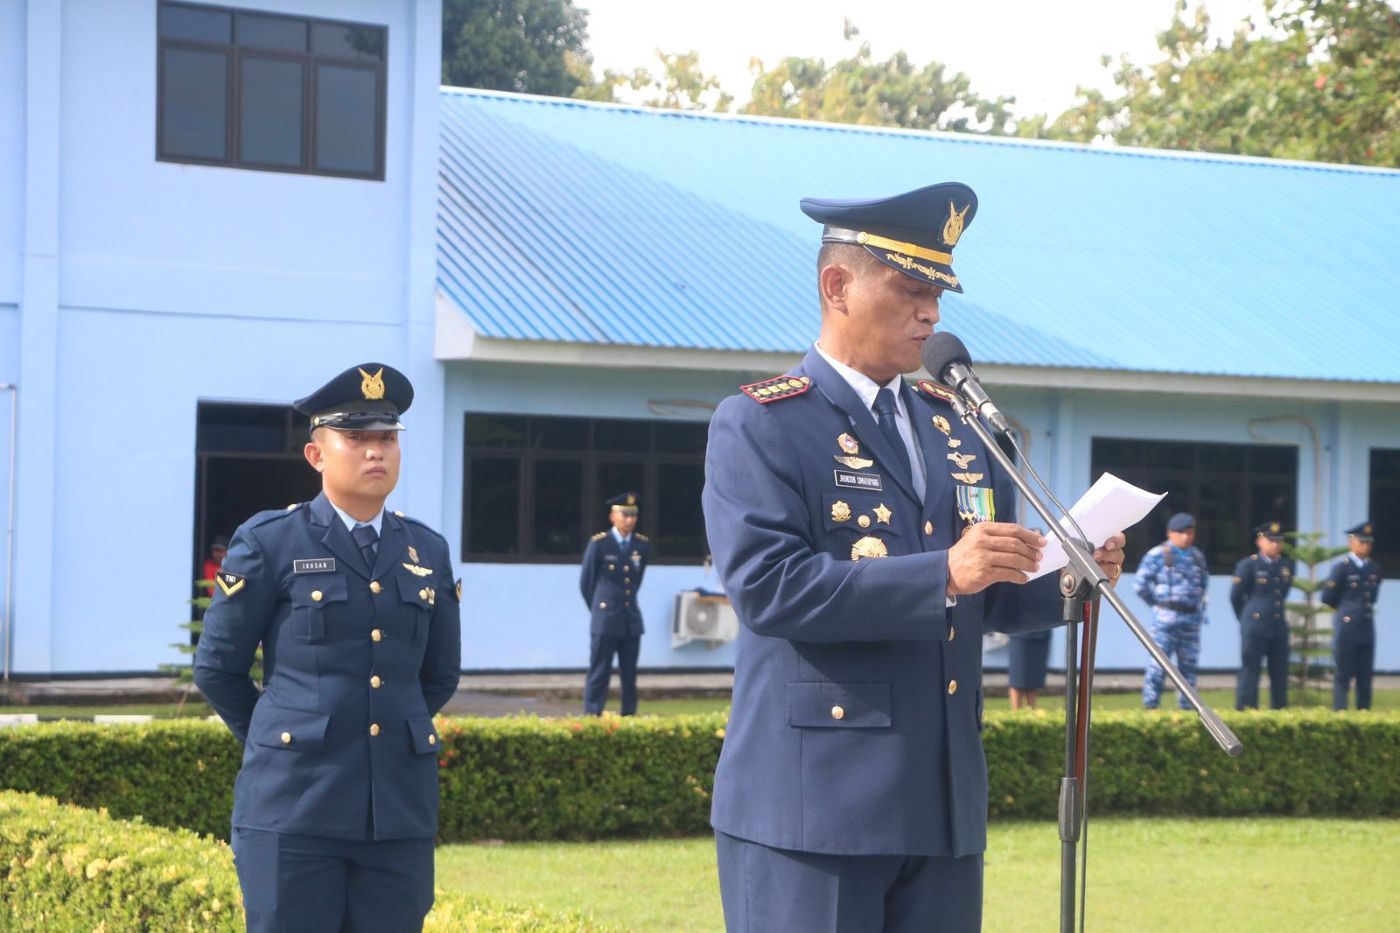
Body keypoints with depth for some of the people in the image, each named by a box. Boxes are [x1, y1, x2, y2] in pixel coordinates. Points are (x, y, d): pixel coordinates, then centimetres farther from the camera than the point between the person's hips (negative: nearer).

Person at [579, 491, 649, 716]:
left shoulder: (642, 545, 6)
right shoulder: (598, 544, -5)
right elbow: (586, 582, 4)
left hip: (631, 619, 4)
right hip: (605, 620, -4)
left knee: (629, 675, 6)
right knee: (599, 673, -2)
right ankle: (592, 717, 0)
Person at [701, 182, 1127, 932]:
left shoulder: (953, 425, 17)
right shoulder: (759, 426, -5)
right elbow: (767, 586, -19)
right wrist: (941, 574, -25)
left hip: (942, 802, 7)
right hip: (812, 802, -7)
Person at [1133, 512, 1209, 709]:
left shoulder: (1197, 556, 13)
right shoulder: (1157, 555, -4)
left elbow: (1204, 582, 26)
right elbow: (1140, 585, -4)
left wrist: (1199, 607, 14)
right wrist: (1158, 604, 0)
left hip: (1191, 618, 6)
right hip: (1166, 618, -6)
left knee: (1189, 664, 9)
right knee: (1158, 663, -8)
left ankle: (1187, 706, 16)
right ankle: (1151, 705, -5)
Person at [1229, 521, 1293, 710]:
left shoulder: (1285, 567, 11)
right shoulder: (1248, 565, -5)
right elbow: (1235, 596, 0)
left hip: (1279, 627, 6)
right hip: (1255, 628, -5)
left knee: (1279, 673, 7)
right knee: (1250, 671, -3)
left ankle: (1279, 710, 13)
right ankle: (1245, 711, 0)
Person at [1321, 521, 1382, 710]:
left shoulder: (1374, 568, 9)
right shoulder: (1343, 567, -7)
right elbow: (1327, 598, -2)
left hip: (1367, 629, 5)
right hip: (1346, 628, -5)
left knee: (1365, 677, 7)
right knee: (1343, 676, -1)